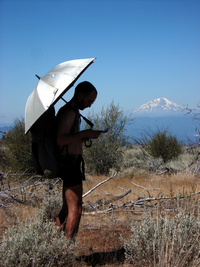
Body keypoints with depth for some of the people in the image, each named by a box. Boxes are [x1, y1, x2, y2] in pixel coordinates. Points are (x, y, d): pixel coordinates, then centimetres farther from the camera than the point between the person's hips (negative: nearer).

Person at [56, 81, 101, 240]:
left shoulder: (73, 112, 21)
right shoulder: (69, 112, -13)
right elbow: (60, 140, -24)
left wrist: (84, 137, 10)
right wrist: (84, 134, -19)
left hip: (71, 163, 11)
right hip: (70, 163, -11)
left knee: (67, 208, 17)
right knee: (75, 210, -7)